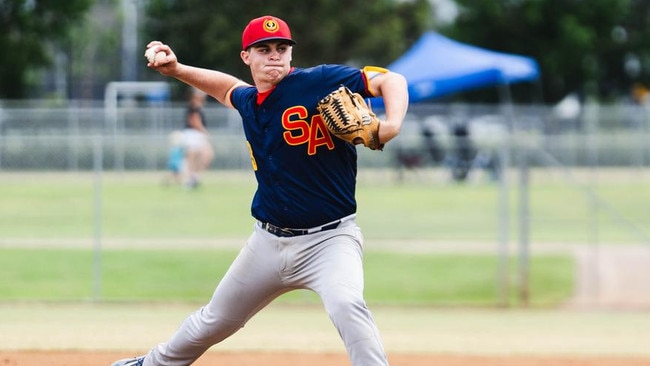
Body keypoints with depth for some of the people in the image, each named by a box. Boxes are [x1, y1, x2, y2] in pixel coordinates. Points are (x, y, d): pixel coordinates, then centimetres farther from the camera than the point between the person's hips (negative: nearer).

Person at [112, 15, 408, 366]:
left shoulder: (319, 81, -14)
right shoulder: (248, 101, 5)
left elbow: (392, 80, -18)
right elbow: (228, 87, 29)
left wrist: (391, 125, -36)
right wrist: (176, 70, 17)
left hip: (329, 238, -6)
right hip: (269, 241, 6)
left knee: (346, 304, -36)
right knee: (214, 321, 21)